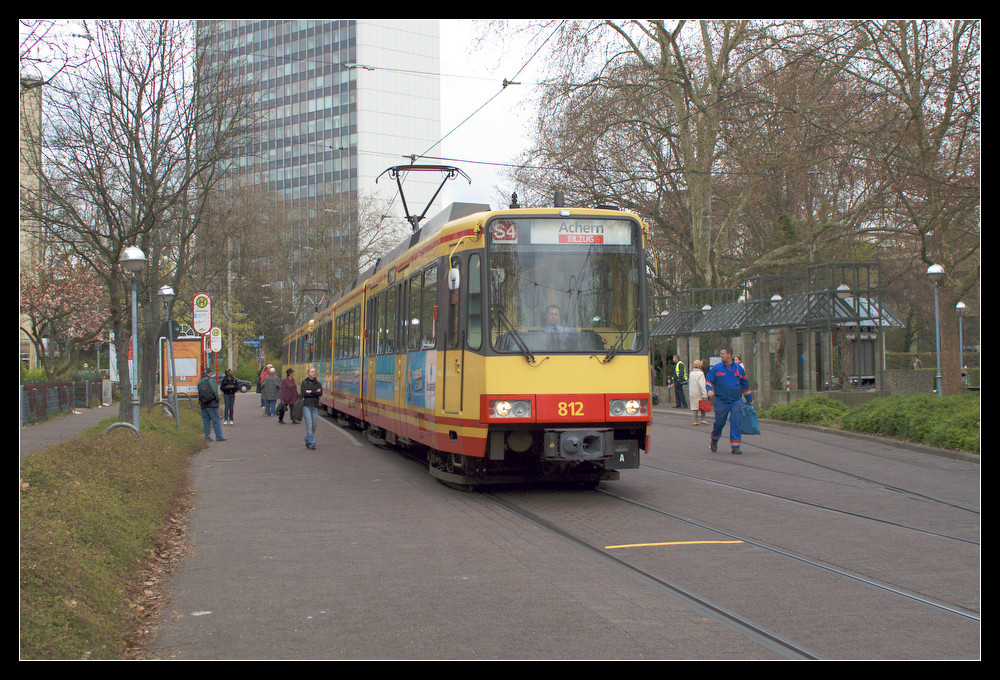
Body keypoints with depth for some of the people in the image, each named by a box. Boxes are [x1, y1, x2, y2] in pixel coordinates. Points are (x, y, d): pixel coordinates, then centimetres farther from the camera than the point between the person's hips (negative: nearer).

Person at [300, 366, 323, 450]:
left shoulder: (318, 383, 12)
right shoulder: (304, 382, 5)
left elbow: (320, 393, -5)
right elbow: (303, 393, -11)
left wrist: (310, 392, -10)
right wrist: (315, 392, -10)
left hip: (315, 406, 3)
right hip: (306, 406, -3)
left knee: (314, 426, 6)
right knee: (309, 426, -11)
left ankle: (307, 441, 27)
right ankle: (312, 444, -10)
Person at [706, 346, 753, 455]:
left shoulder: (738, 368, 7)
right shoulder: (716, 368, 1)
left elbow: (744, 384, 18)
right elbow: (708, 381, 5)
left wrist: (749, 399, 24)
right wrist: (709, 390, -17)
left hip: (736, 401, 1)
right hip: (721, 401, -1)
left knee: (736, 422, -9)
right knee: (719, 422, 7)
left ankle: (735, 447, -6)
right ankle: (714, 441, 34)